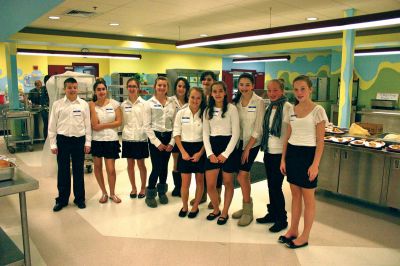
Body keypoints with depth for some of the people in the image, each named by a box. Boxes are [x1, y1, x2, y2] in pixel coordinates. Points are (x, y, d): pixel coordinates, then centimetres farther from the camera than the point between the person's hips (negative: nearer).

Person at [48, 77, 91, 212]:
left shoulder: (84, 104, 2)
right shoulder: (57, 104, 1)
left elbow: (87, 124, 3)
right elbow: (52, 125, 3)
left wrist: (87, 142, 1)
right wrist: (53, 144, 1)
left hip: (79, 140, 0)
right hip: (63, 140, 0)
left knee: (78, 170, 9)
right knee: (62, 170, 8)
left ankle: (79, 198, 23)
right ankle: (62, 199, 23)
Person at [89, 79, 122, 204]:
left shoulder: (114, 103, -1)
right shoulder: (92, 105, -1)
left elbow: (119, 122, -7)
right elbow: (94, 125, -11)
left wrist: (103, 125, -11)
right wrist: (93, 108, -12)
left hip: (111, 140, -1)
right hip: (97, 140, 2)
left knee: (111, 169, -2)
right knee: (97, 167, 12)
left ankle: (112, 193, 21)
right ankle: (104, 193, 31)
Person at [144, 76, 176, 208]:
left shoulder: (172, 103, 4)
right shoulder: (150, 103, -4)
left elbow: (175, 124, 5)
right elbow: (147, 125, -7)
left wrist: (172, 142, -3)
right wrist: (157, 142, -11)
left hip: (168, 137, 3)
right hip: (155, 137, -3)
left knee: (164, 166, 11)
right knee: (156, 167, -4)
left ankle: (162, 192, 29)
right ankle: (150, 194, 15)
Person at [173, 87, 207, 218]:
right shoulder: (181, 113, -1)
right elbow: (176, 134, 0)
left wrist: (200, 153, -12)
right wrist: (183, 152, -8)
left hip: (200, 149, 0)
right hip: (185, 149, 0)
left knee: (200, 180, 10)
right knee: (185, 182, 3)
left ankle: (195, 207, 27)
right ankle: (184, 206, 25)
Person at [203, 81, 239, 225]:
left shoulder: (231, 108, -4)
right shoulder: (208, 110, 8)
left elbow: (236, 133, -8)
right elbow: (205, 133, 6)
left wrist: (226, 153, -14)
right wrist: (210, 153, -7)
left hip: (227, 146, -3)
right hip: (212, 147, 3)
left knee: (228, 183, 9)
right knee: (210, 185, 3)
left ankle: (224, 212, 27)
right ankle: (216, 209, 28)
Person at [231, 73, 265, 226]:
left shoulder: (259, 102, -10)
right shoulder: (236, 101, 4)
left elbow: (258, 128, -12)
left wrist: (247, 148, -12)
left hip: (252, 143, -5)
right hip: (239, 141, 5)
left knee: (241, 176, -8)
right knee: (245, 175, 12)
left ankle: (248, 212, 8)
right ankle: (247, 207, 25)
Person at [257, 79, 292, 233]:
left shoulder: (287, 108, -12)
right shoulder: (269, 108, 11)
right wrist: (264, 148, 13)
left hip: (280, 154, -7)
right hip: (268, 152, 7)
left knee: (276, 187, -1)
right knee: (271, 185, 15)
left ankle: (282, 219, 15)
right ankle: (272, 214, 30)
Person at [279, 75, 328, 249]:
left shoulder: (317, 111, -9)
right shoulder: (292, 110, 8)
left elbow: (320, 141, -10)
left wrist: (315, 164, -15)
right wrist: (283, 159, 8)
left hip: (308, 154, -5)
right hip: (292, 153, 6)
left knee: (308, 198, 5)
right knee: (295, 195, 15)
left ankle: (304, 237, 18)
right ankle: (293, 230, 28)